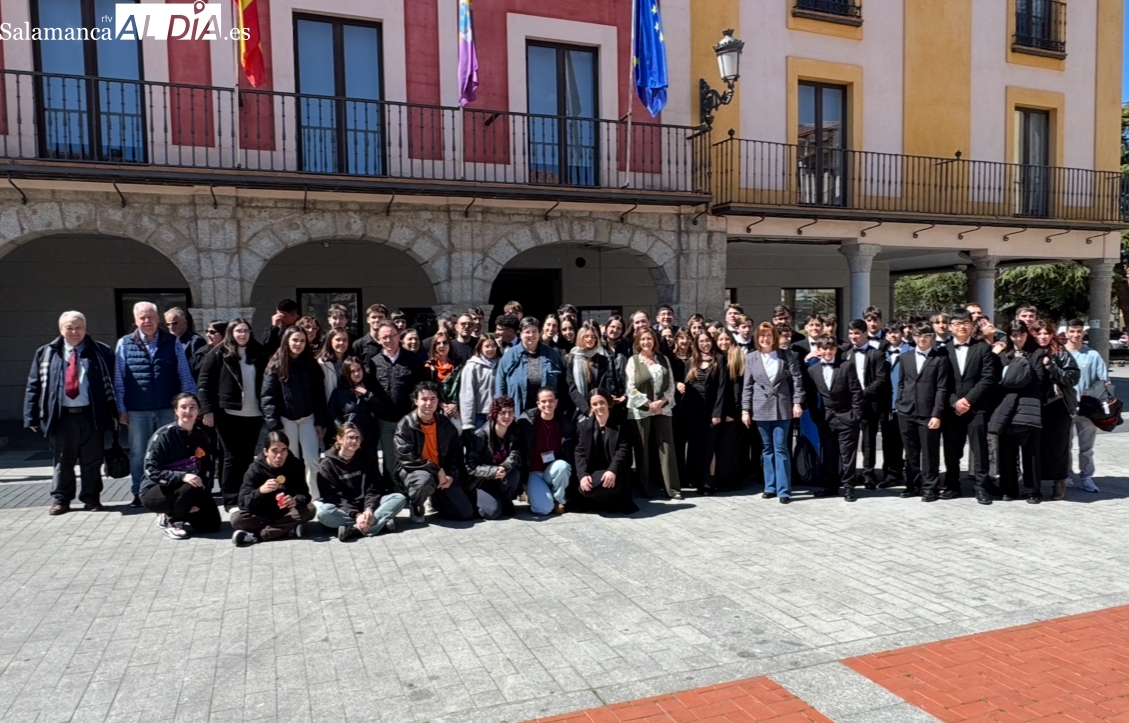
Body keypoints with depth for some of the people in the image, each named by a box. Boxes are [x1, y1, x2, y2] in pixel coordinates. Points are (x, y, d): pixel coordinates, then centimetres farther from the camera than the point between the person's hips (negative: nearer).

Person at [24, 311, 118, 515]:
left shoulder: (101, 352, 3)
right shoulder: (46, 353, 7)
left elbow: (111, 383, 3)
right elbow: (34, 386, 6)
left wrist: (114, 411, -3)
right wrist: (32, 417, 0)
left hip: (91, 415, -1)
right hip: (61, 416, 1)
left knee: (92, 460, 7)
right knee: (62, 460, 8)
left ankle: (91, 497, 19)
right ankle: (60, 499, 19)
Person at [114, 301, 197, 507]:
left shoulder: (173, 343, 2)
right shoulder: (125, 344, 3)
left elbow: (185, 376, 3)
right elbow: (118, 380, 4)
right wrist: (121, 409, 1)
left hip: (168, 409, 0)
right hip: (137, 411, 0)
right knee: (138, 454, 9)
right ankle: (139, 494, 21)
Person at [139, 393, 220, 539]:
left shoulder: (202, 437, -1)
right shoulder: (163, 435, -15)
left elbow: (208, 470, -3)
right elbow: (152, 471, -20)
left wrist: (199, 500, -14)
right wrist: (182, 477, -35)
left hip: (187, 491, 5)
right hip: (155, 491, -5)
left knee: (211, 524, -8)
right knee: (192, 488, -34)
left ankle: (174, 512, 16)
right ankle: (171, 520, -7)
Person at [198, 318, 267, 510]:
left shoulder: (258, 354, 8)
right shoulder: (219, 354, -1)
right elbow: (204, 383, -3)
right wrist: (207, 410, -9)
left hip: (254, 415, 3)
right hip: (228, 415, -3)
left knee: (247, 457, 10)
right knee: (233, 458, 1)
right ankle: (231, 500, 10)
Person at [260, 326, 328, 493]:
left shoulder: (311, 365, 7)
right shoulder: (276, 365, -3)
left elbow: (320, 395, 6)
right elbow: (268, 397, -7)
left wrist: (321, 421, 0)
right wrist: (274, 424, -14)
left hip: (308, 418, 2)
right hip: (286, 419, -2)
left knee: (312, 461, -2)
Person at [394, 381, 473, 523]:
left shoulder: (446, 424, 2)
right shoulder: (405, 424, -12)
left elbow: (456, 452, 10)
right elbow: (406, 458, -19)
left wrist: (451, 475, -7)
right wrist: (436, 470, -22)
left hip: (442, 474, 4)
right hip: (412, 471, -4)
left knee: (466, 514, -6)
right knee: (425, 479, -42)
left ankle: (435, 499, 25)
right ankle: (416, 507, -7)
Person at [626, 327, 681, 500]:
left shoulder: (663, 359, 8)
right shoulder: (633, 361, -1)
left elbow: (671, 384, 5)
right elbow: (631, 388, -7)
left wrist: (661, 401, -10)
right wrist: (649, 403, -12)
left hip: (662, 409, 2)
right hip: (640, 411, -2)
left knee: (666, 447, 1)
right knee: (643, 449, 3)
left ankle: (673, 488, 5)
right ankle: (645, 488, 11)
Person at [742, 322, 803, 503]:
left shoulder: (787, 355, 1)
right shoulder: (751, 358, 5)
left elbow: (797, 379, 0)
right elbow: (747, 386, 5)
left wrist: (797, 402, -8)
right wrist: (745, 409, 1)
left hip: (782, 407, -2)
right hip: (761, 408, 2)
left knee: (780, 448, -4)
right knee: (767, 448, 9)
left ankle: (784, 490, -2)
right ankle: (770, 487, 17)